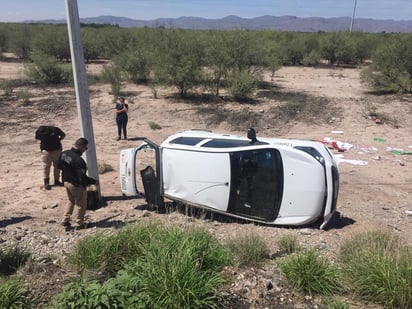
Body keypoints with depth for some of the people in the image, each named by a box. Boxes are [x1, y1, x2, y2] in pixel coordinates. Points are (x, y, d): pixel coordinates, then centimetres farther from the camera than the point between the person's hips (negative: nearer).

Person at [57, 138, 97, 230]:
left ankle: (65, 221, 30)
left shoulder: (64, 153, -5)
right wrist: (94, 181, -15)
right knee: (81, 205, 12)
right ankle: (79, 224, 22)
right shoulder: (79, 160, -30)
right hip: (77, 185, -8)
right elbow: (82, 177, -27)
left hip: (66, 182, 8)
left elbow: (59, 166, 10)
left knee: (71, 201, 28)